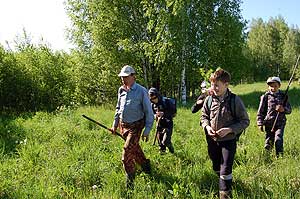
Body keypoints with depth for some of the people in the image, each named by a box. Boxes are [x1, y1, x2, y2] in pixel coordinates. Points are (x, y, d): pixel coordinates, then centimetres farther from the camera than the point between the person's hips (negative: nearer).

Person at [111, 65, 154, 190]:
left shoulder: (141, 91, -15)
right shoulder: (121, 90, 3)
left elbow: (149, 112, -12)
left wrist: (147, 131, -14)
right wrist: (115, 123, 15)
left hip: (135, 126, -6)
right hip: (123, 124, 6)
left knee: (127, 152, -12)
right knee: (135, 148, 21)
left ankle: (129, 182, 3)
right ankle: (145, 164, 46)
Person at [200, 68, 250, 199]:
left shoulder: (235, 100, -15)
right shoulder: (209, 100, -4)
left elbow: (245, 121, -9)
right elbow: (204, 116, 10)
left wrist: (229, 130, -21)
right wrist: (207, 127, -11)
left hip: (228, 140, -4)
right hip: (212, 140, 5)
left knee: (225, 170, -8)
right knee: (216, 168, 21)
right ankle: (225, 184, 49)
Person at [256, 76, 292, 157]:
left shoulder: (283, 96, 6)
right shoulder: (265, 97, 2)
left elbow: (289, 110, 9)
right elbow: (260, 112, 4)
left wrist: (283, 109, -15)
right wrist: (260, 124, -3)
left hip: (280, 123, 0)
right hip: (269, 124, 0)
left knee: (278, 140, -16)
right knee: (268, 143, 6)